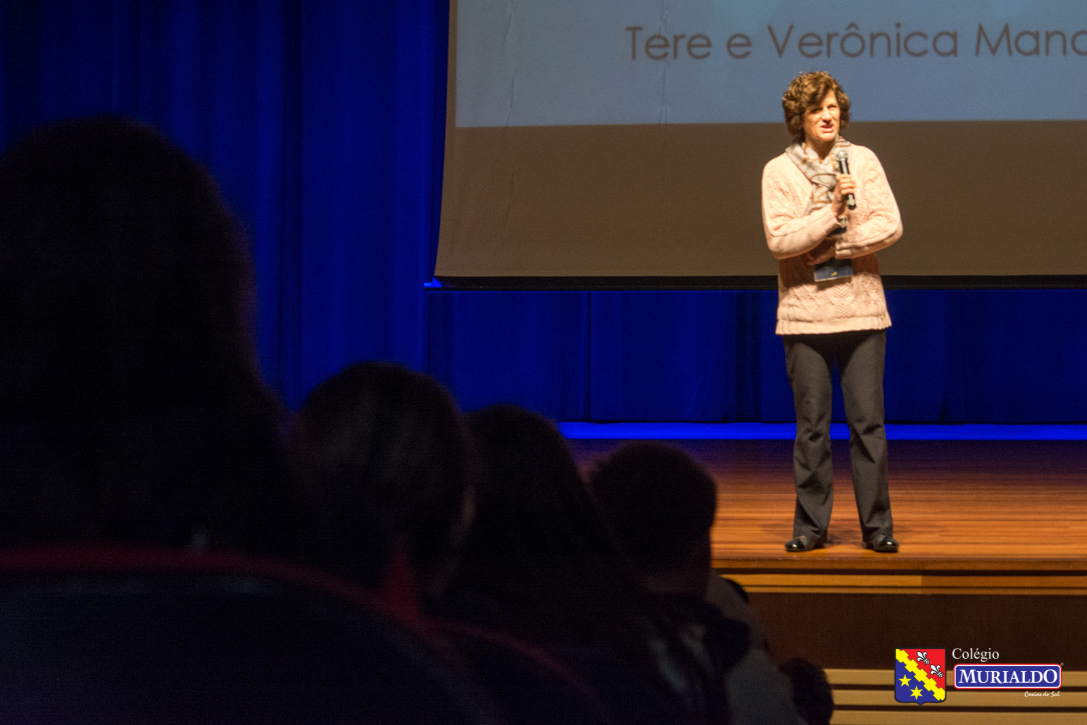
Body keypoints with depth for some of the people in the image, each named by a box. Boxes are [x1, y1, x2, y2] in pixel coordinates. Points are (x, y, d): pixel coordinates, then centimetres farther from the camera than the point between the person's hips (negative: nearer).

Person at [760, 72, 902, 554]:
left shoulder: (863, 160, 6)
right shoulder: (779, 171, 1)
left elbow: (889, 225, -3)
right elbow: (779, 239, -10)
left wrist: (831, 246, -10)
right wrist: (832, 211, -18)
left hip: (861, 310, 1)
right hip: (804, 313, -1)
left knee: (868, 421, 0)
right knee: (811, 425, 3)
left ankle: (877, 524, 5)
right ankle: (811, 524, 10)